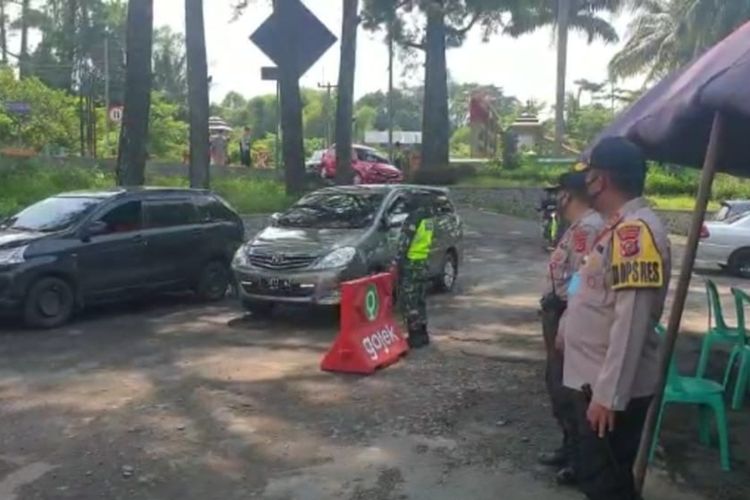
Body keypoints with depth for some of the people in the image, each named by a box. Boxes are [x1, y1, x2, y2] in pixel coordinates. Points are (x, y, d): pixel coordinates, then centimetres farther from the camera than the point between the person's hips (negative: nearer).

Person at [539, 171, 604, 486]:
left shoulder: (586, 228, -21)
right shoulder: (580, 226, 13)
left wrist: (564, 329, -25)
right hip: (560, 315, 11)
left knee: (567, 388, 0)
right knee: (558, 383, 18)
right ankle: (570, 446, 32)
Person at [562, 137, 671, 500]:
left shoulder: (635, 230, -22)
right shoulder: (618, 227, 10)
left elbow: (631, 322, -26)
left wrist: (609, 395, -25)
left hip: (611, 389, -9)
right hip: (593, 379, 9)